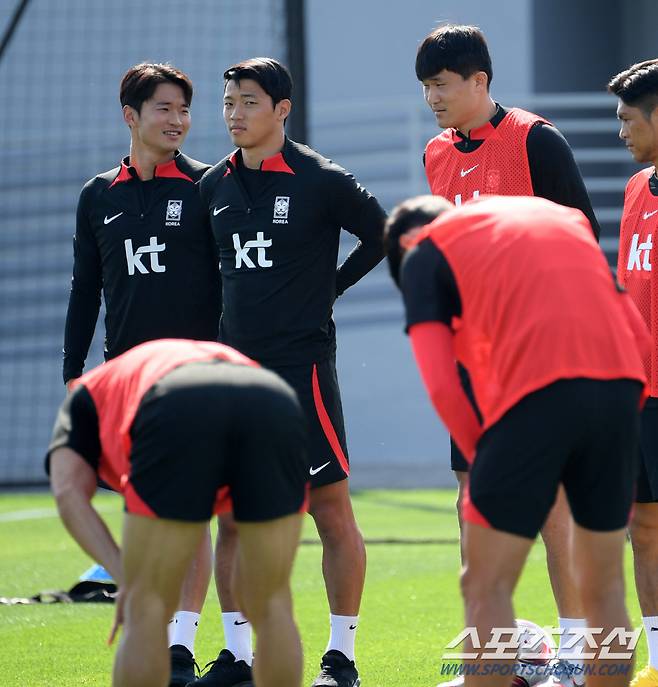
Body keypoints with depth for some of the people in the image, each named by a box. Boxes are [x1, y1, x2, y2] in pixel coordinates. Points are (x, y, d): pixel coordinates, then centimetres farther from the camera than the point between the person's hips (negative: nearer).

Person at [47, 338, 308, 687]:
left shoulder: (86, 398, 40)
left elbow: (69, 496, 18)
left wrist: (125, 577, 11)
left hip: (179, 420, -3)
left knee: (146, 612, 13)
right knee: (271, 606, 20)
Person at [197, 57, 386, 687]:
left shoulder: (322, 181, -7)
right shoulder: (214, 186, 9)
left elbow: (384, 236, 4)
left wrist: (327, 288, 4)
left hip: (301, 364, -6)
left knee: (331, 509, -3)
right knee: (232, 515, 6)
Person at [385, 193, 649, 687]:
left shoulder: (423, 252, 13)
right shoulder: (565, 217, 29)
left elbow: (442, 386, 0)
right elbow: (638, 334, 21)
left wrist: (483, 460, 10)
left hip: (534, 395, -5)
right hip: (620, 386, 5)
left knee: (486, 587, 4)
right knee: (604, 587, 16)